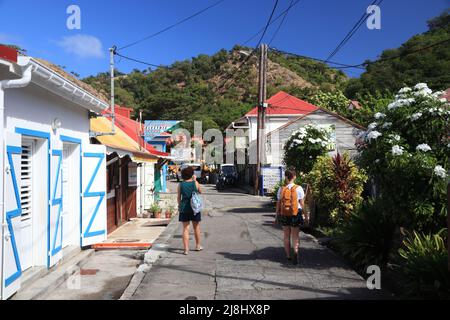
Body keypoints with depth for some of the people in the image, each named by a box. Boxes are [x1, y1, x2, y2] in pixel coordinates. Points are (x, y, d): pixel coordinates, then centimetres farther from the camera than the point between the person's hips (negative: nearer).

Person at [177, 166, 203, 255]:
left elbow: (179, 198, 2)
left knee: (185, 229, 5)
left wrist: (179, 206, 18)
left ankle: (186, 249, 2)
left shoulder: (180, 185, -4)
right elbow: (200, 192, 12)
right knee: (196, 227, 17)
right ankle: (198, 246, 32)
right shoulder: (195, 183, -6)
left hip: (184, 209, 0)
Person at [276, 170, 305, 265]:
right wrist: (303, 213, 8)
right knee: (295, 235, 4)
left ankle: (288, 255, 20)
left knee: (286, 235, 14)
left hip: (284, 214, 2)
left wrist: (277, 214, 13)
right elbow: (302, 203, -4)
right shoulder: (299, 189, -7)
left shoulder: (281, 189, -2)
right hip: (296, 214, -2)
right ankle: (295, 252, -18)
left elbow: (278, 203, 2)